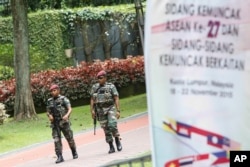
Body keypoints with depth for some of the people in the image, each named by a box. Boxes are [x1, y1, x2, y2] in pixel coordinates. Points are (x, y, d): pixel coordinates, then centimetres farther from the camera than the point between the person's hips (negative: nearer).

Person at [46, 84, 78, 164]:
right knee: (56, 140, -7)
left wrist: (67, 115, -33)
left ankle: (74, 152, 29)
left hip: (64, 122, -3)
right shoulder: (50, 101, 9)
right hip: (55, 123, 3)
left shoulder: (63, 99, -5)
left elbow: (70, 109, -14)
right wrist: (50, 116, -6)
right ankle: (60, 157, -8)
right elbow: (48, 112, 17)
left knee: (69, 138, 7)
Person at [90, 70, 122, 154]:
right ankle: (111, 147, 9)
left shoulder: (111, 86, -4)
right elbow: (92, 99, 9)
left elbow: (116, 99, -6)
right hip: (100, 110, 3)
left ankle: (117, 140, 2)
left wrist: (118, 111, -12)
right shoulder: (95, 87, 7)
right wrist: (92, 110, 1)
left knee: (112, 125, -20)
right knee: (106, 129, 3)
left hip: (110, 108, -3)